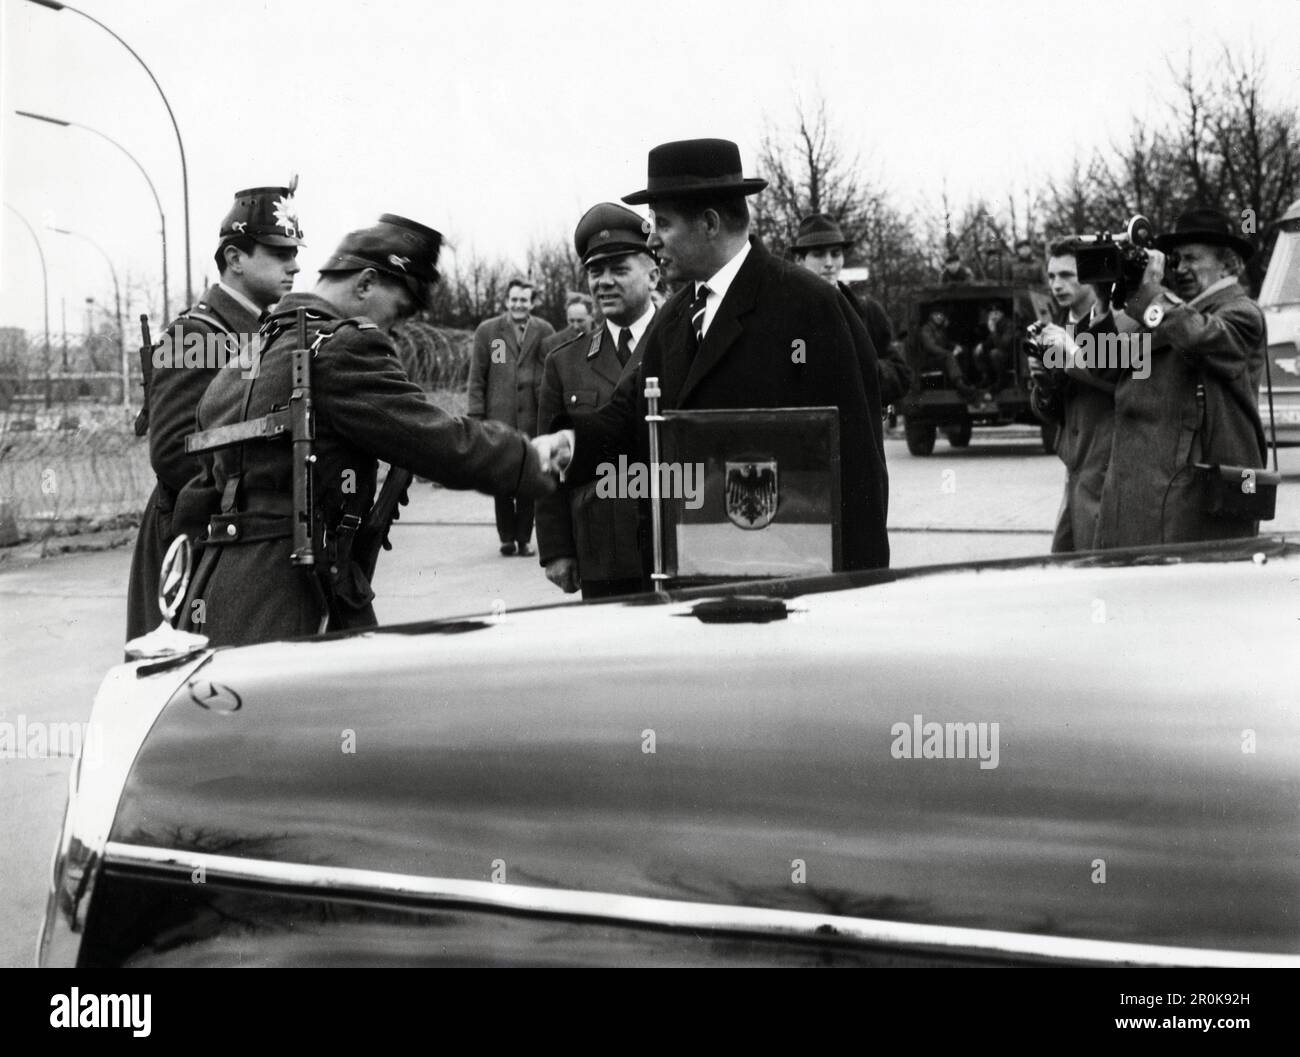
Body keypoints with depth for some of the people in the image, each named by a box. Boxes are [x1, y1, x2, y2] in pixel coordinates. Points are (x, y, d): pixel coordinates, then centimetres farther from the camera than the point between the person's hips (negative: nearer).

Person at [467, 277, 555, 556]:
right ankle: (507, 537, 14)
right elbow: (476, 377, 6)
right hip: (499, 416, 0)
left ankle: (524, 538, 12)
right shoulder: (487, 331, 7)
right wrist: (476, 416, 0)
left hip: (533, 418, 0)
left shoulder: (544, 331, 6)